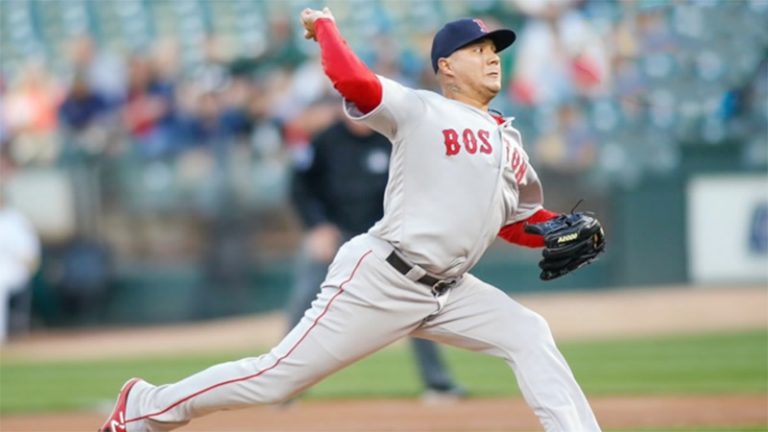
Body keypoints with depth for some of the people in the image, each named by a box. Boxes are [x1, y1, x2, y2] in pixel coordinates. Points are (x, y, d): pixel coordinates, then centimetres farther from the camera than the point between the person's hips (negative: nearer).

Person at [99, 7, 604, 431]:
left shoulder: (508, 141, 16)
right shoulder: (420, 111, -6)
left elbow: (514, 221, 23)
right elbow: (351, 78, -22)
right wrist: (324, 25, -6)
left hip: (446, 293, 7)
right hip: (379, 280, -7)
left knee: (529, 336, -8)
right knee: (279, 377, -5)